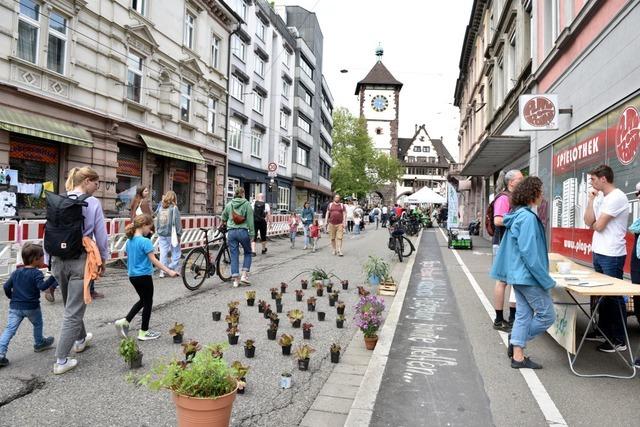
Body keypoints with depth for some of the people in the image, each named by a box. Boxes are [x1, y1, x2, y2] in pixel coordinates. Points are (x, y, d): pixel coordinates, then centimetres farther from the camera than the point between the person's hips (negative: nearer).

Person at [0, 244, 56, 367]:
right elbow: (42, 286, -28)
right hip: (31, 307, -4)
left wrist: (12, 297, 22)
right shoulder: (36, 273, -13)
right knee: (38, 325, 20)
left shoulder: (16, 272, 8)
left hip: (15, 306, 5)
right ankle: (39, 344, 38)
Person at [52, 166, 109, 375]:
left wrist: (51, 260, 17)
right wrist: (102, 260, 7)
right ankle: (61, 361, 5)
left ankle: (80, 339, 46)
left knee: (72, 304, 24)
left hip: (59, 259, 6)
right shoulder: (93, 203, -10)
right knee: (74, 310, 3)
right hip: (81, 260, -6)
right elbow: (101, 236, -7)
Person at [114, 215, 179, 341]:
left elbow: (130, 257, 14)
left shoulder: (129, 241, 6)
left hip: (132, 275, 8)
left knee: (143, 300, 24)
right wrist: (169, 271, -20)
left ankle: (125, 321, 16)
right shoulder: (145, 241, -19)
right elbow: (153, 260, -21)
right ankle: (144, 332, 15)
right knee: (148, 302, 7)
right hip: (144, 276, -8)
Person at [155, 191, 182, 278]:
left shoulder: (160, 206, 4)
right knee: (175, 252, 7)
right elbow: (177, 222, -10)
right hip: (171, 234, -4)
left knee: (163, 253, 9)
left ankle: (162, 271, 11)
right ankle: (175, 270, 7)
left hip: (161, 234, 5)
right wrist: (179, 234, -4)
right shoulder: (174, 208, -10)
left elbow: (157, 220, 8)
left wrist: (157, 231, 15)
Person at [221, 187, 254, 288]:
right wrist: (251, 234, -3)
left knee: (234, 256, 8)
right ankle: (244, 275, 6)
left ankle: (236, 280, 7)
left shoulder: (229, 204, 9)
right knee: (248, 253, 16)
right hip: (243, 231, -3)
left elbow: (223, 217, 24)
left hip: (231, 232, 3)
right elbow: (250, 220, -6)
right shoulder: (246, 204, -2)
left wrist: (224, 223, 45)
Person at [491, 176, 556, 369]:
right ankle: (518, 338, 13)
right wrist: (546, 280, -17)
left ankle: (517, 355, 16)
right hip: (529, 275, -10)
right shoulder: (528, 217, -19)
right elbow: (529, 252, -23)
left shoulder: (517, 215, 12)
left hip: (518, 274, 10)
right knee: (547, 315, 4)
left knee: (523, 314, 12)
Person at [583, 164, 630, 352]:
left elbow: (598, 225, -18)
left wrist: (593, 224, 5)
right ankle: (604, 331, 28)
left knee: (614, 296, -2)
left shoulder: (617, 197, -15)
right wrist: (591, 199, 2)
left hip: (612, 256, -9)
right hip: (599, 253, 9)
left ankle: (619, 340, 7)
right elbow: (588, 221, 5)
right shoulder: (600, 198, 12)